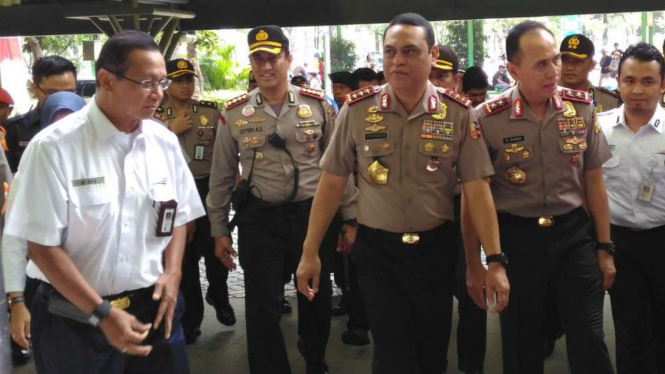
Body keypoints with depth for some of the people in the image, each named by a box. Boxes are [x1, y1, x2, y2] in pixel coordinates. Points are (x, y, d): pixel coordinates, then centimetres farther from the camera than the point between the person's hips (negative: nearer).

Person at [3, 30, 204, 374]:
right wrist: (101, 313, -15)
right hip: (76, 319, -4)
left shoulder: (165, 142, 0)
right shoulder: (54, 147, -14)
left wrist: (172, 273, -6)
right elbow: (41, 245, -13)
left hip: (154, 308, 4)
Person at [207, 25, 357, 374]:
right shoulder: (234, 113, 0)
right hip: (258, 219, 0)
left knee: (317, 299, 16)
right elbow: (221, 176, 6)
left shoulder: (318, 105, -1)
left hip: (313, 215, 1)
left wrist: (350, 218, 2)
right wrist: (219, 230, 6)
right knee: (262, 308, 4)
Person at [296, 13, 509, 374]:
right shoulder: (356, 109, -6)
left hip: (435, 248, 1)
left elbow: (477, 188, -6)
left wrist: (495, 261, -9)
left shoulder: (459, 113, -6)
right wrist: (310, 252, -1)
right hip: (376, 249, -1)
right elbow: (332, 182, -1)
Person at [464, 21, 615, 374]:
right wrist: (474, 264, -2)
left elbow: (593, 180, 6)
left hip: (575, 234, 2)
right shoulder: (487, 119, -13)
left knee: (590, 343, 7)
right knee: (521, 345, 12)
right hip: (516, 238, -2)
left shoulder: (582, 107, -3)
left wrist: (604, 247, 7)